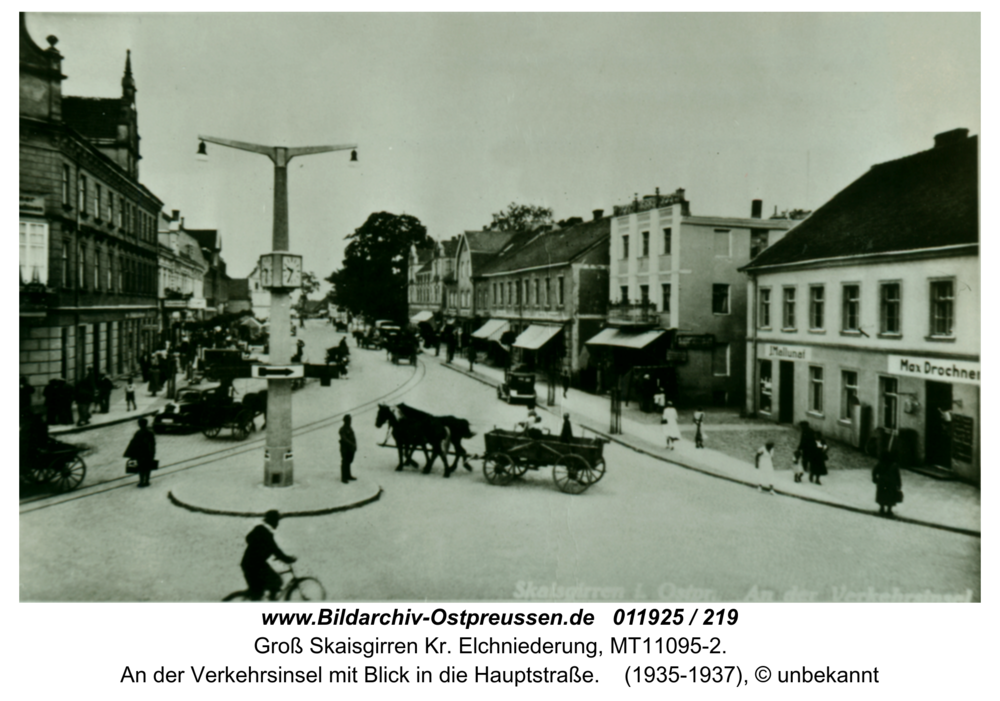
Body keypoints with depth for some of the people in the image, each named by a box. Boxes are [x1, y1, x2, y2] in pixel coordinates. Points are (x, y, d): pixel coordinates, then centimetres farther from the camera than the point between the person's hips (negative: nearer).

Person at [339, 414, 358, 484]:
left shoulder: (350, 429, 12)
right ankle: (344, 478, 3)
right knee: (345, 463, -3)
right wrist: (352, 444, -31)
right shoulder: (343, 429, -15)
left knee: (349, 462, 17)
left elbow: (353, 438, 14)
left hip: (351, 449, 8)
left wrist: (355, 446, 5)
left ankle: (348, 476, 29)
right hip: (345, 449, -8)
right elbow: (344, 439, -25)